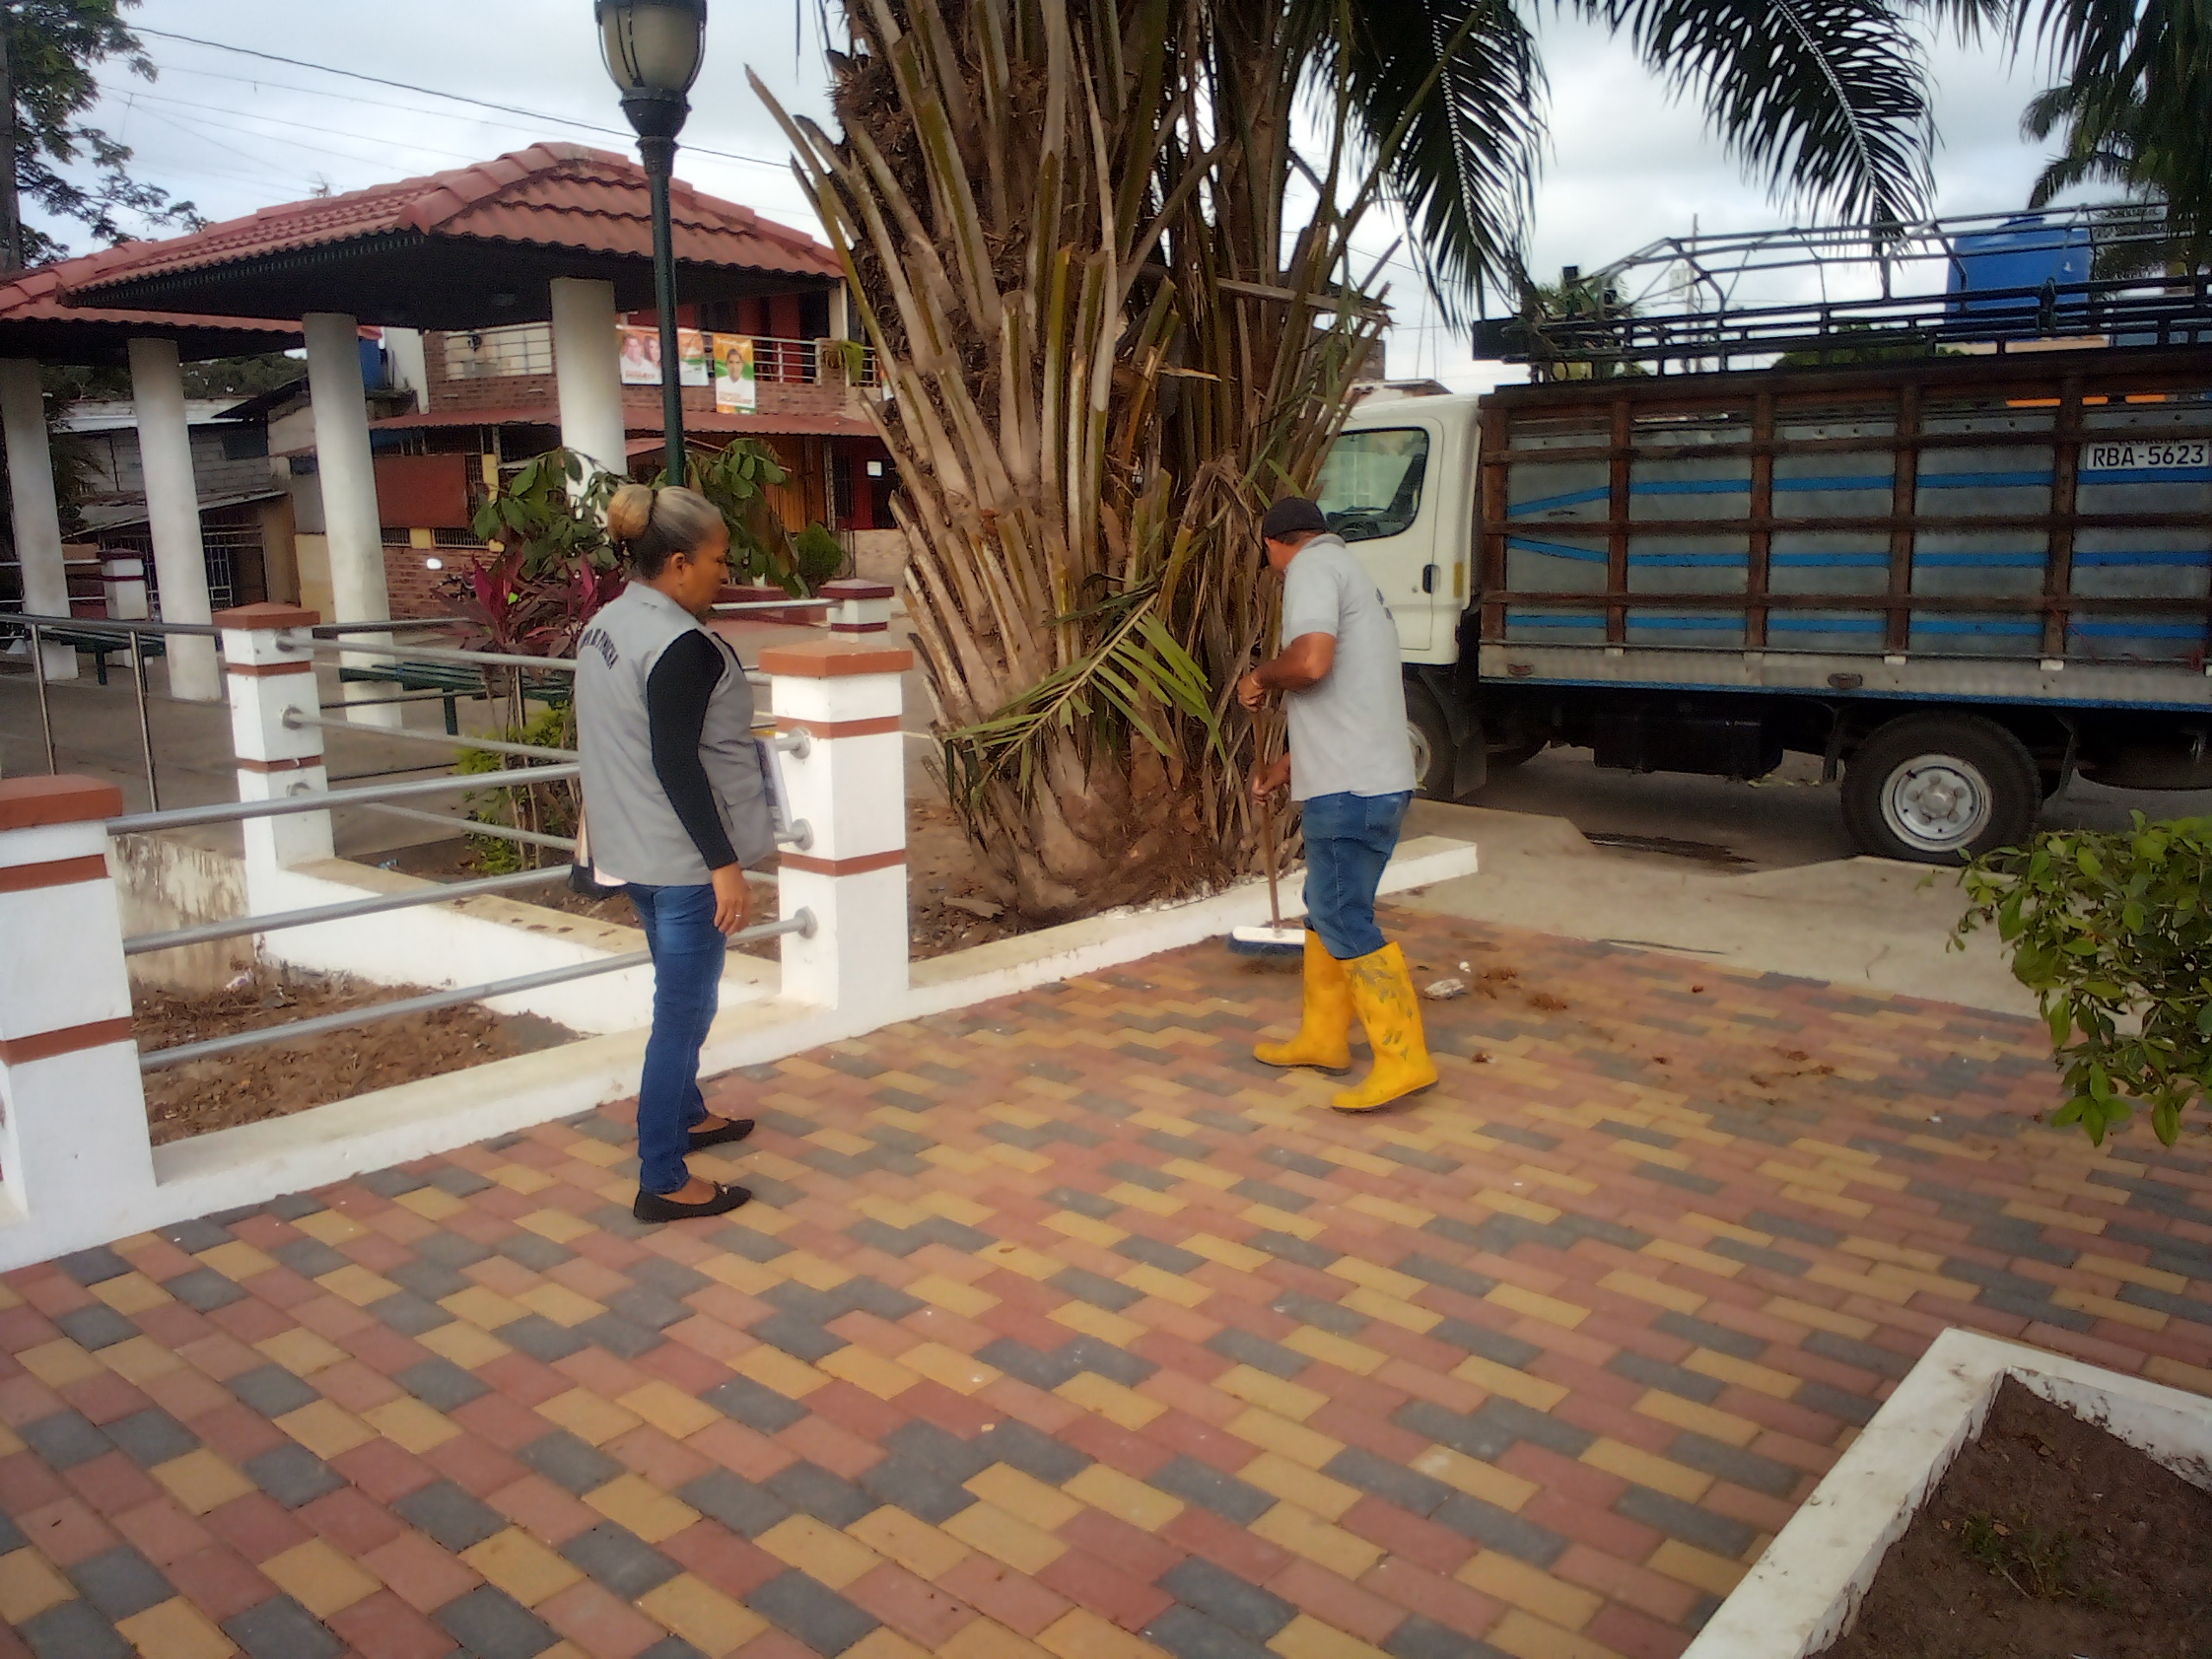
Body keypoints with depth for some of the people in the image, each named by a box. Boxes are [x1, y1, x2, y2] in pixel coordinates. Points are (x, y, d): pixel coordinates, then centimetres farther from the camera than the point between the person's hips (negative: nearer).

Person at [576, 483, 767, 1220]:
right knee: (684, 1009, -1)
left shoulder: (605, 624, 7)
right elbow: (677, 765, -25)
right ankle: (663, 1183, 6)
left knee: (681, 997, 24)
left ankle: (687, 1116, 41)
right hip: (682, 857, -10)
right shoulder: (682, 646, -22)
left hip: (635, 848, 10)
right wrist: (725, 864, -22)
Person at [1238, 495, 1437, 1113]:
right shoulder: (1353, 576, 23)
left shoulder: (1313, 566, -7)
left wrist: (1260, 677, -5)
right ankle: (1322, 1037, 27)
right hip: (1377, 781, 10)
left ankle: (1403, 1058, -4)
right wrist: (1286, 767, 33)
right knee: (1327, 908, 17)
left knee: (1345, 922, -6)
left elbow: (1311, 661, -26)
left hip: (1351, 788, -10)